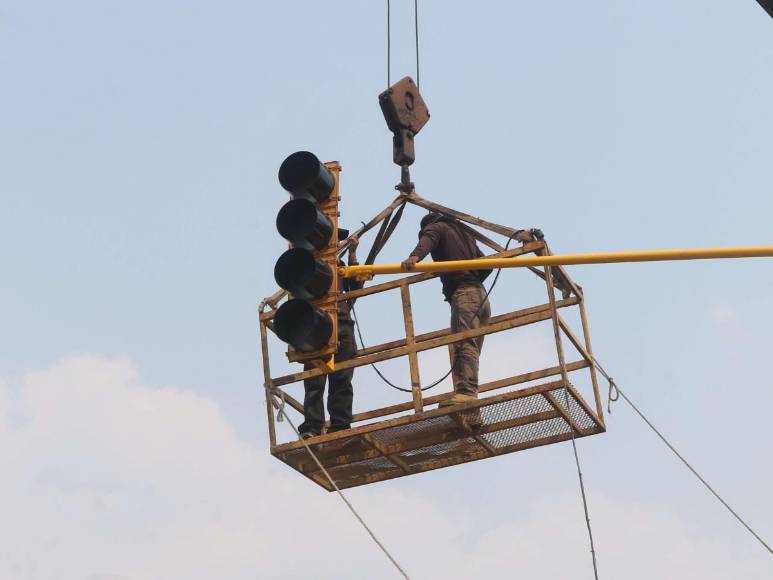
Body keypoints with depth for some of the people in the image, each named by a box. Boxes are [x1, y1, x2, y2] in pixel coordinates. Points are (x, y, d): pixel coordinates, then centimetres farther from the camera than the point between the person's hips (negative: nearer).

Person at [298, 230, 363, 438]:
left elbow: (356, 286, 13)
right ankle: (311, 428, -16)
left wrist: (352, 255, 10)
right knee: (315, 380, -11)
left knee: (342, 379, -5)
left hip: (342, 324, 4)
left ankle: (340, 427, -7)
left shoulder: (339, 264, 27)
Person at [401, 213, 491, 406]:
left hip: (462, 294, -8)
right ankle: (468, 397, -7)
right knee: (471, 348, 2)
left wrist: (414, 257, -34)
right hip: (481, 296, 8)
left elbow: (427, 240, -15)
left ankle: (466, 392, -37)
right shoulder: (464, 233, 34)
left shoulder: (435, 227, 12)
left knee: (464, 345, -22)